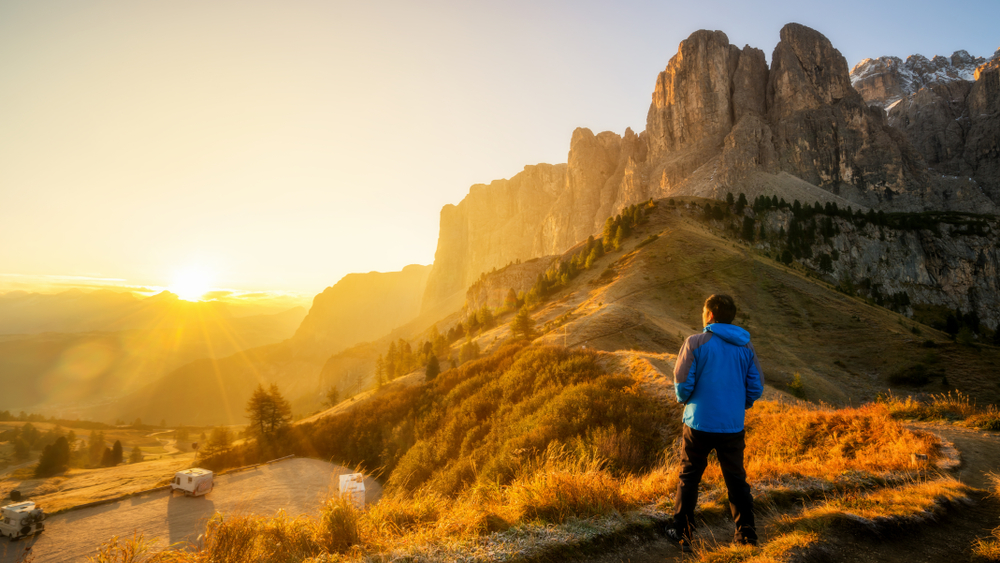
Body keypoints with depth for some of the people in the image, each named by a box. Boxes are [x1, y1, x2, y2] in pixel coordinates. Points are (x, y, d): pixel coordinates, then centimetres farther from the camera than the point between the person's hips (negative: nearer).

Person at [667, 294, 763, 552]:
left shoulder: (696, 342, -11)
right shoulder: (746, 346, 1)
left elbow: (682, 383, -12)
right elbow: (756, 387, 2)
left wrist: (685, 400, 9)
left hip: (699, 424, -3)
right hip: (733, 426, 3)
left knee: (689, 478, 11)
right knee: (736, 479, 18)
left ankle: (682, 532, 19)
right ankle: (746, 532, 25)